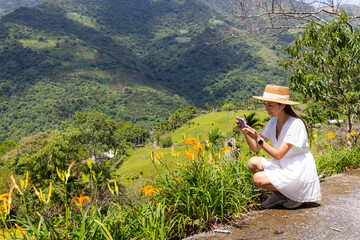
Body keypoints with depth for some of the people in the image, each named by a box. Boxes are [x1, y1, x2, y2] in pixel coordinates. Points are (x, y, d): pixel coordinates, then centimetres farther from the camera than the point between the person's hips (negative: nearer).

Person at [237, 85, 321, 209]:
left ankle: (295, 193, 0)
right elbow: (255, 148, 1)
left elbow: (278, 155, -23)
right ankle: (278, 195, 6)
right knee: (253, 162, -8)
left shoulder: (296, 124, -20)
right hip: (284, 166, 8)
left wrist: (258, 138, -29)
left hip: (299, 170, -8)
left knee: (258, 179, -21)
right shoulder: (273, 123, 3)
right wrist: (245, 132, -14)